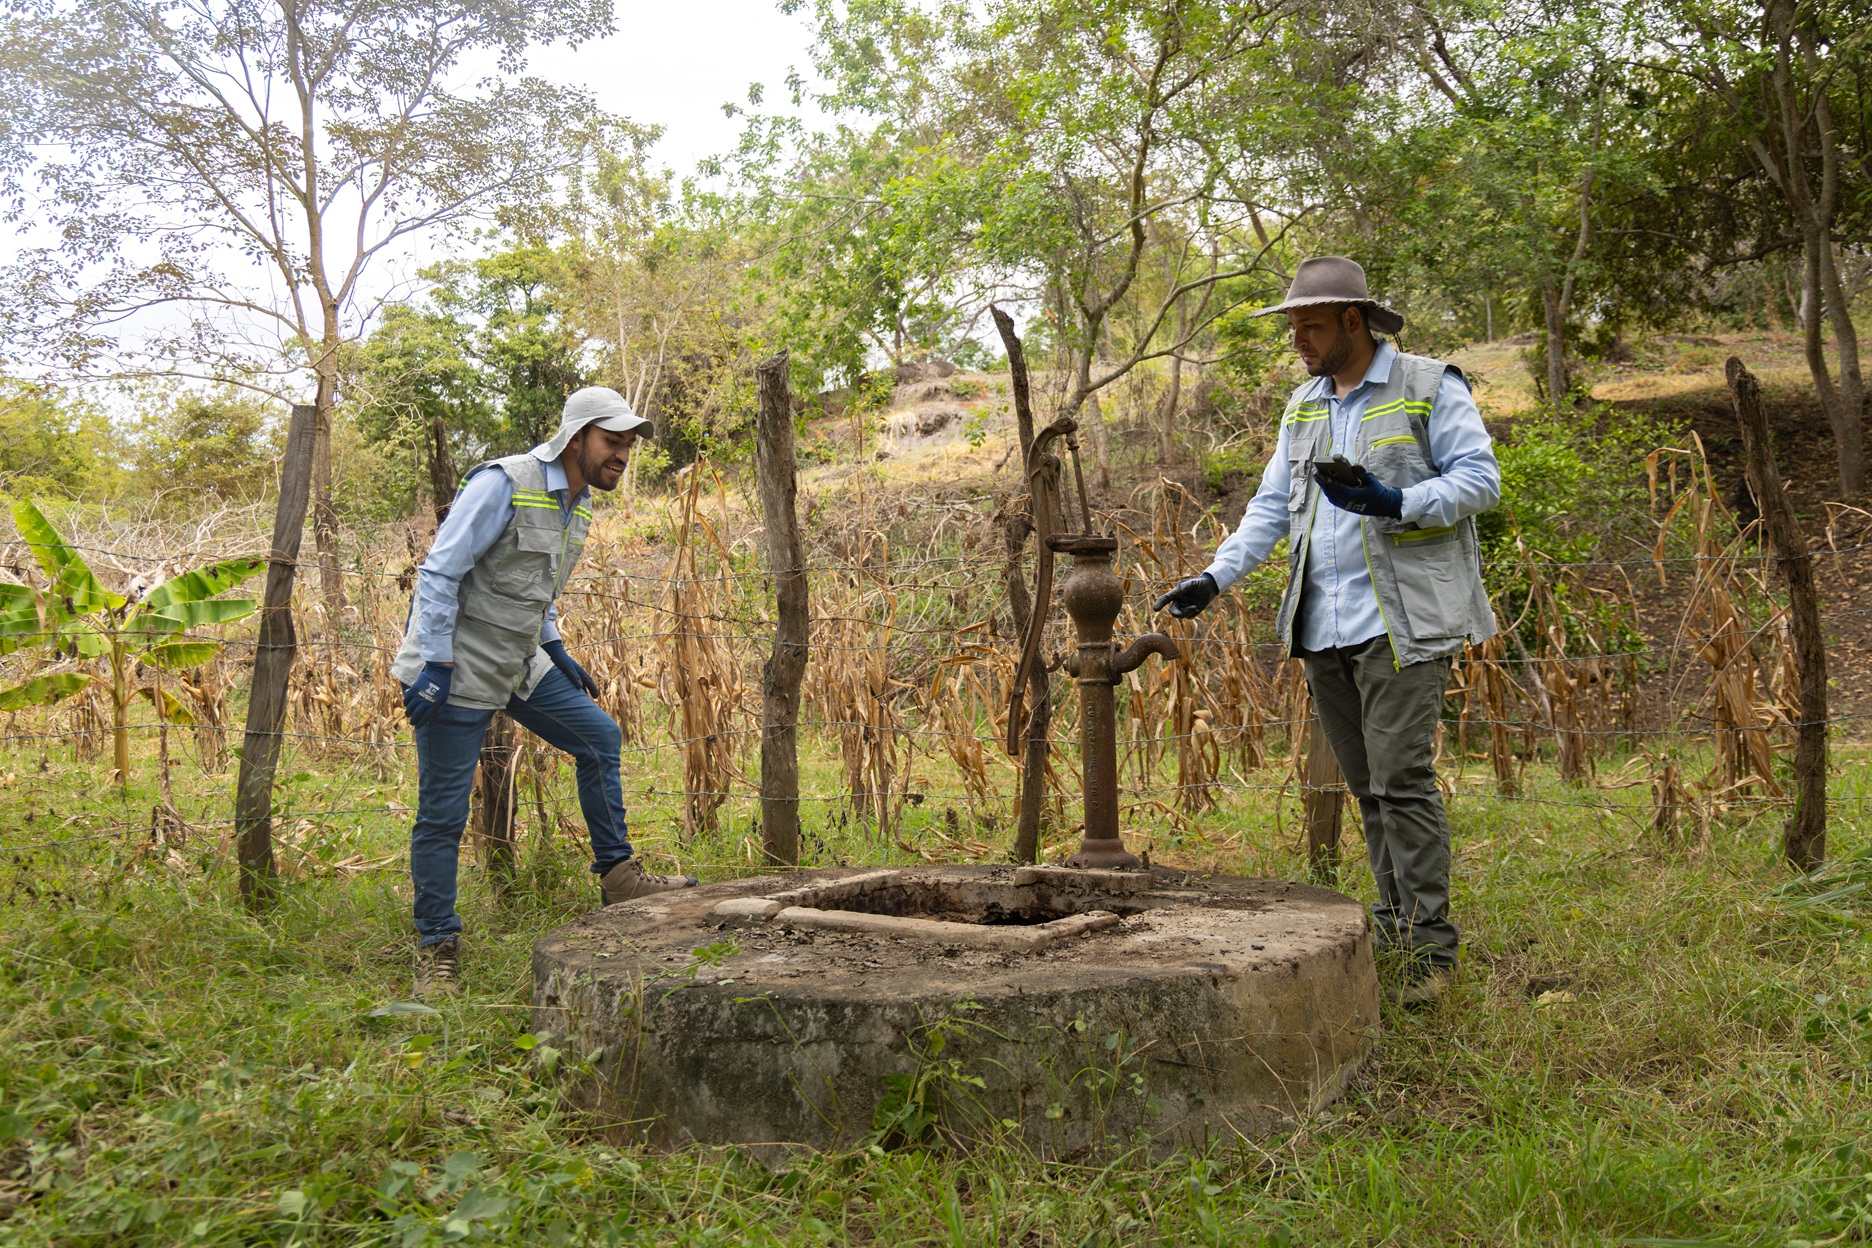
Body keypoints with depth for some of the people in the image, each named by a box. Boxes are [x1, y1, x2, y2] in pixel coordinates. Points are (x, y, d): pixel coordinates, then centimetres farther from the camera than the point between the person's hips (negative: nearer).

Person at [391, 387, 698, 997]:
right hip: (459, 671, -9)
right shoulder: (503, 483, -19)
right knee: (443, 813, -2)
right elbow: (439, 573, -19)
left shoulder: (577, 505, 8)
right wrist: (434, 665, -22)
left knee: (600, 738, 11)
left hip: (519, 665, 9)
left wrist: (556, 651, 14)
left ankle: (618, 874, 22)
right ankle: (437, 949, 10)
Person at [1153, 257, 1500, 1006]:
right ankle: (1393, 923, 21)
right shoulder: (1302, 408, 18)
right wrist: (1214, 578, 5)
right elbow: (1271, 509, 17)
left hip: (1401, 619, -6)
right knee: (1365, 784, 10)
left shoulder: (1430, 387, 0)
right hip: (1323, 627, 6)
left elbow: (1480, 479, -5)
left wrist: (1392, 502, -20)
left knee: (1402, 778, -11)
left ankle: (1429, 949, -4)